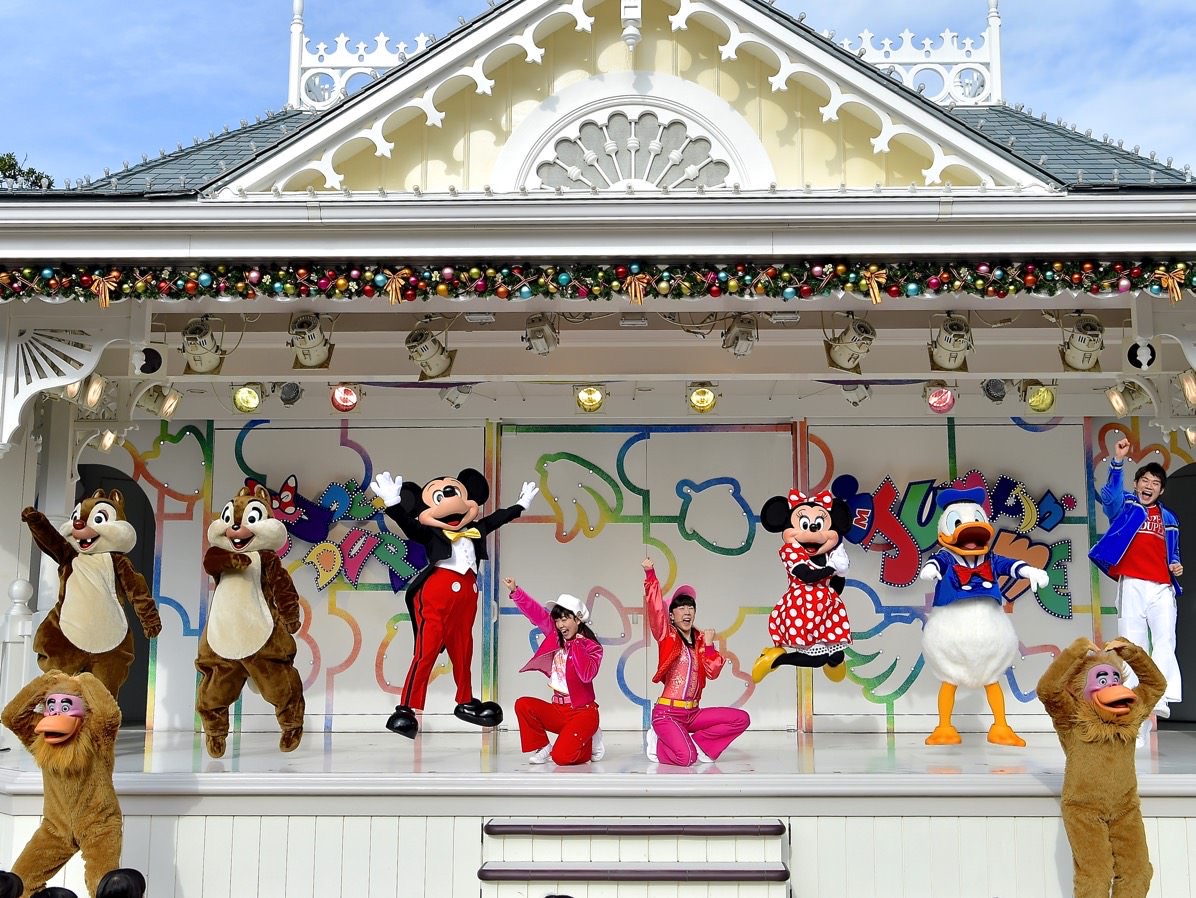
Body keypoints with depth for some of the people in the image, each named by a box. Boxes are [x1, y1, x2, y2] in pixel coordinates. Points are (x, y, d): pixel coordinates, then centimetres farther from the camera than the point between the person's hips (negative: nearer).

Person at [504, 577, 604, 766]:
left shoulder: (592, 647, -10)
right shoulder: (555, 637, 5)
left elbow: (587, 675, -28)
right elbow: (536, 612, 3)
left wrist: (576, 645, -22)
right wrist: (515, 591, -5)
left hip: (583, 712, -6)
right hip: (558, 710, 6)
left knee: (562, 756, -23)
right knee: (523, 704, -16)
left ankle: (590, 742, 11)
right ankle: (541, 747, 2)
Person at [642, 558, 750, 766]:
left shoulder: (700, 639, 12)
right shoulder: (667, 636, -3)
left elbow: (713, 672, 4)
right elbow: (655, 608, -19)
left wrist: (709, 644, -5)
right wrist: (650, 573, -29)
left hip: (692, 713, 6)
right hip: (667, 713, -6)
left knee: (742, 719, -8)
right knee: (686, 758, -28)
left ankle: (695, 743, 0)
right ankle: (659, 744, 5)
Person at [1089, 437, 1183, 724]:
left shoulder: (1169, 519, 20)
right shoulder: (1125, 505, 8)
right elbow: (1110, 495, -16)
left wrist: (1176, 567, 5)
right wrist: (1117, 463, -30)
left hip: (1162, 588, 3)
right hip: (1132, 585, -3)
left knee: (1164, 641, -16)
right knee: (1132, 647, -2)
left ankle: (1159, 697, -22)